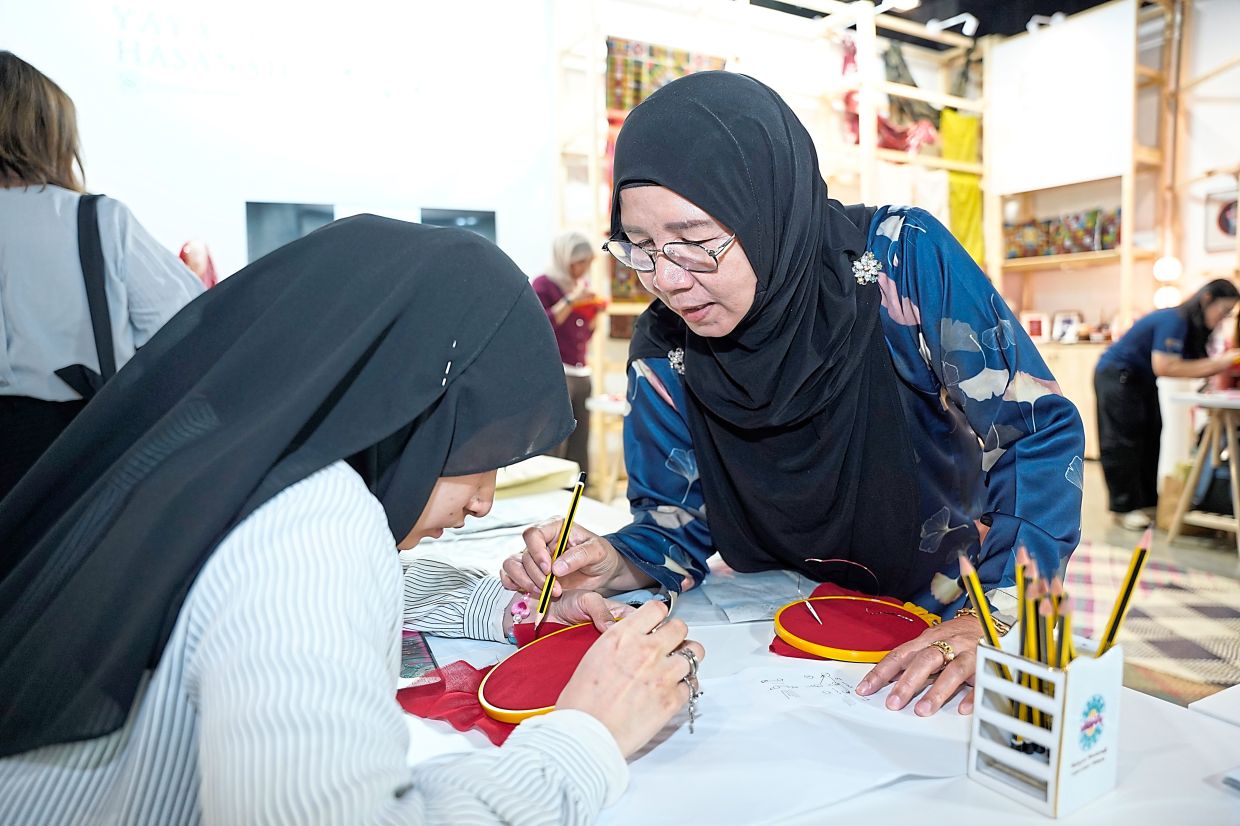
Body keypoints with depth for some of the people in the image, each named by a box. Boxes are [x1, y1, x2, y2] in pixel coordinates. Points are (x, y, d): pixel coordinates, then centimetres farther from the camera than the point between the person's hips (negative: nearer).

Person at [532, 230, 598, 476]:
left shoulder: (582, 285, 18)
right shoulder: (544, 285, -3)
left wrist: (595, 311, 6)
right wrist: (571, 301, -16)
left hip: (582, 373, 7)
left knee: (580, 446, 5)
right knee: (553, 447, -10)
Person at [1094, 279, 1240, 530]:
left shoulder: (1194, 326, 4)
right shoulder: (1174, 320, -24)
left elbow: (1193, 365, 0)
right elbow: (1164, 367, -33)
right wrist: (1217, 363, -28)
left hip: (1141, 380, 10)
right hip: (1116, 376, -10)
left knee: (1150, 438, 8)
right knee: (1123, 442, -7)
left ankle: (1147, 501, 15)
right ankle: (1125, 508, -2)